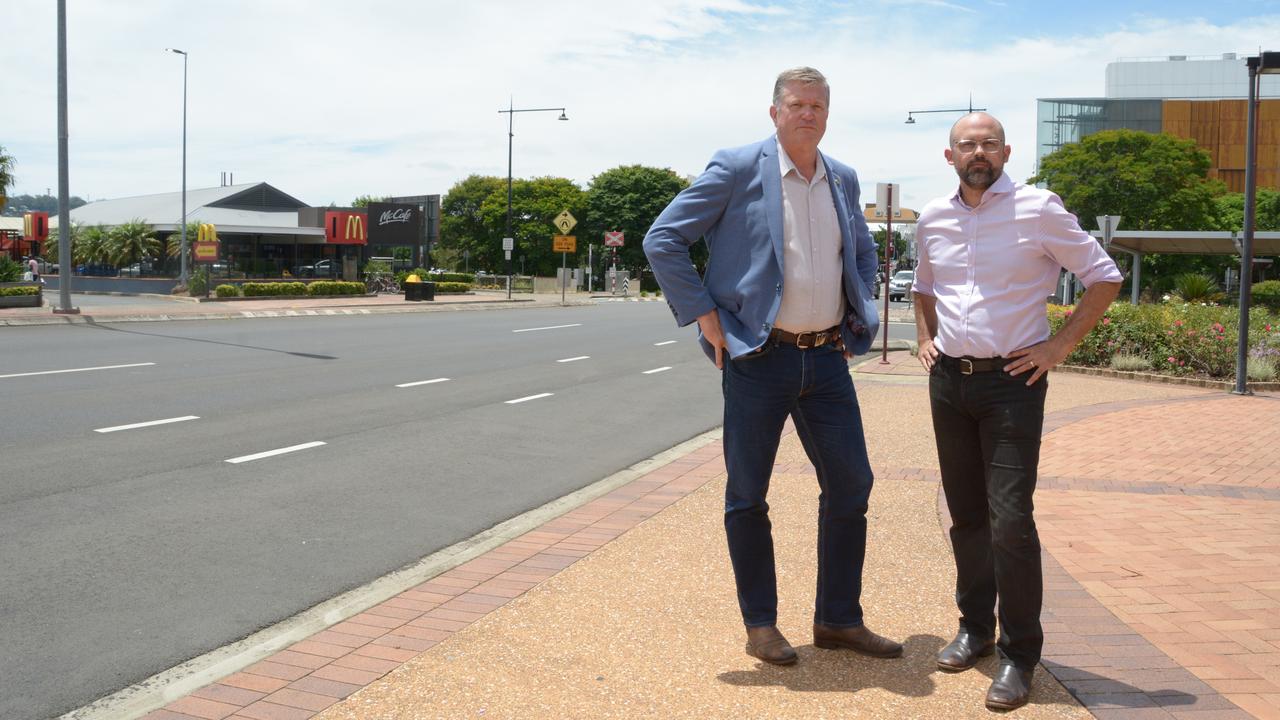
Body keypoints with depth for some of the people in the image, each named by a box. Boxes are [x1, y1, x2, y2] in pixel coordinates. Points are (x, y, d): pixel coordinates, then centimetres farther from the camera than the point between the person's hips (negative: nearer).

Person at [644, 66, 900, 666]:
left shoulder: (842, 180, 11)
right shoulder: (737, 169, -6)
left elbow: (864, 253, 28)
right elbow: (662, 240, -8)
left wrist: (859, 319, 14)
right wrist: (704, 315, -11)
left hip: (828, 358, 5)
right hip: (758, 359, -5)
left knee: (850, 485, 7)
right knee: (748, 494, 4)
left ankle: (838, 619, 23)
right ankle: (760, 624, 20)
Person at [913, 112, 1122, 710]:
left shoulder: (1038, 209, -6)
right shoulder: (932, 219, 9)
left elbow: (1104, 278, -1)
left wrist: (1060, 345, -8)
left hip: (1011, 381, -5)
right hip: (948, 380, 5)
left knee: (1010, 521, -9)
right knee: (966, 515, 13)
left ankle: (1020, 654, 5)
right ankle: (975, 627, 29)